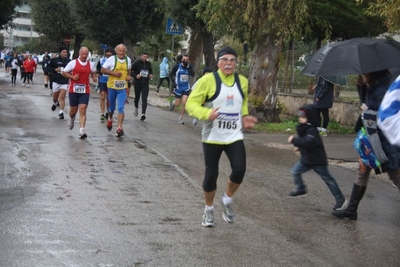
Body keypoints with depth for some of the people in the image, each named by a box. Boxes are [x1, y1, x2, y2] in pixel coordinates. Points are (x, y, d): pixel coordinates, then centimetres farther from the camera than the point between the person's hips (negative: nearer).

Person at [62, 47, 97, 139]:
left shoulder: (91, 64, 6)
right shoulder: (73, 63, -2)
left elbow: (93, 72, 26)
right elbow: (63, 72, 2)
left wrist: (94, 77, 4)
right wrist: (72, 77, -13)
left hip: (85, 91, 1)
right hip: (73, 90, -1)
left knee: (83, 110, -11)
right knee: (73, 110, 9)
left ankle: (82, 130, -16)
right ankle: (71, 119, 46)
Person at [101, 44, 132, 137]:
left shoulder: (128, 60, 5)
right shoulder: (111, 59, -7)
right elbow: (103, 70, -6)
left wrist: (129, 76, 3)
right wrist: (114, 73, -17)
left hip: (123, 88, 1)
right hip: (112, 86, -1)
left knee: (121, 108, -13)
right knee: (112, 107, 16)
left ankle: (119, 128, -16)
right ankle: (110, 119, 48)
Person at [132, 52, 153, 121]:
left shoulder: (148, 64, 6)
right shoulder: (137, 63, -7)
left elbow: (150, 70, 24)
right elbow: (130, 71, -6)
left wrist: (151, 74, 3)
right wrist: (135, 75, -20)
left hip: (145, 84, 2)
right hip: (137, 83, -2)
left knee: (144, 99, -11)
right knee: (137, 97, 16)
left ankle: (143, 114, -18)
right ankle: (136, 108, 47)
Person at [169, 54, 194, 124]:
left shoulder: (190, 67, -1)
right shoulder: (177, 66, -5)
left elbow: (193, 74, -19)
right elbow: (171, 75, 1)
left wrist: (188, 67, -25)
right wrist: (173, 82, -12)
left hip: (186, 88, 1)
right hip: (178, 87, -1)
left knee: (184, 103, -11)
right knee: (177, 104, 4)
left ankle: (180, 118, 2)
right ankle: (173, 103, 43)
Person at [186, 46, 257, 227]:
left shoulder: (242, 81, 6)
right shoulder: (208, 80, -10)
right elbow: (192, 104, -11)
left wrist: (245, 116, 5)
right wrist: (206, 114, -29)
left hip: (234, 136, 3)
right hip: (212, 137, -3)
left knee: (239, 170, -13)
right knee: (211, 174, 4)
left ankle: (227, 201, 16)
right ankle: (209, 210, 28)